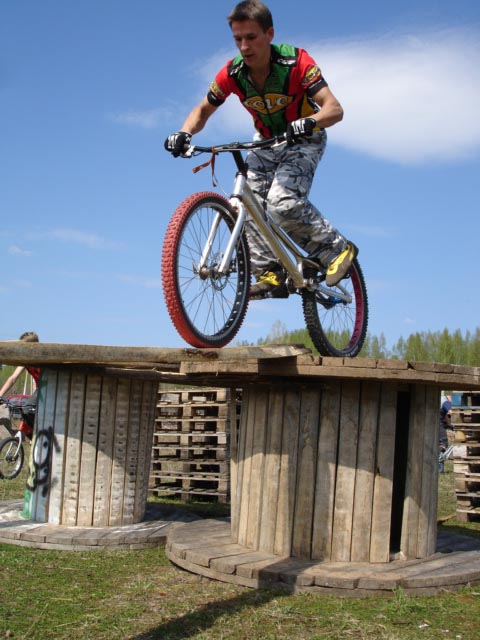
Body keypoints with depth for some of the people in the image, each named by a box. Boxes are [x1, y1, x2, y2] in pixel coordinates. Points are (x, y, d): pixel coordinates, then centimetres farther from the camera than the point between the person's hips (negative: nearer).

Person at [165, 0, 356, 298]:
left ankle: (338, 249, -8)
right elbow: (204, 109, -1)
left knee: (283, 201, -28)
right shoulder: (232, 73, -15)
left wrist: (308, 123, -55)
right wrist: (184, 133, -23)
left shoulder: (295, 62, -27)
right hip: (266, 143, 5)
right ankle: (271, 274, -4)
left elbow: (335, 109, -33)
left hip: (303, 141, -5)